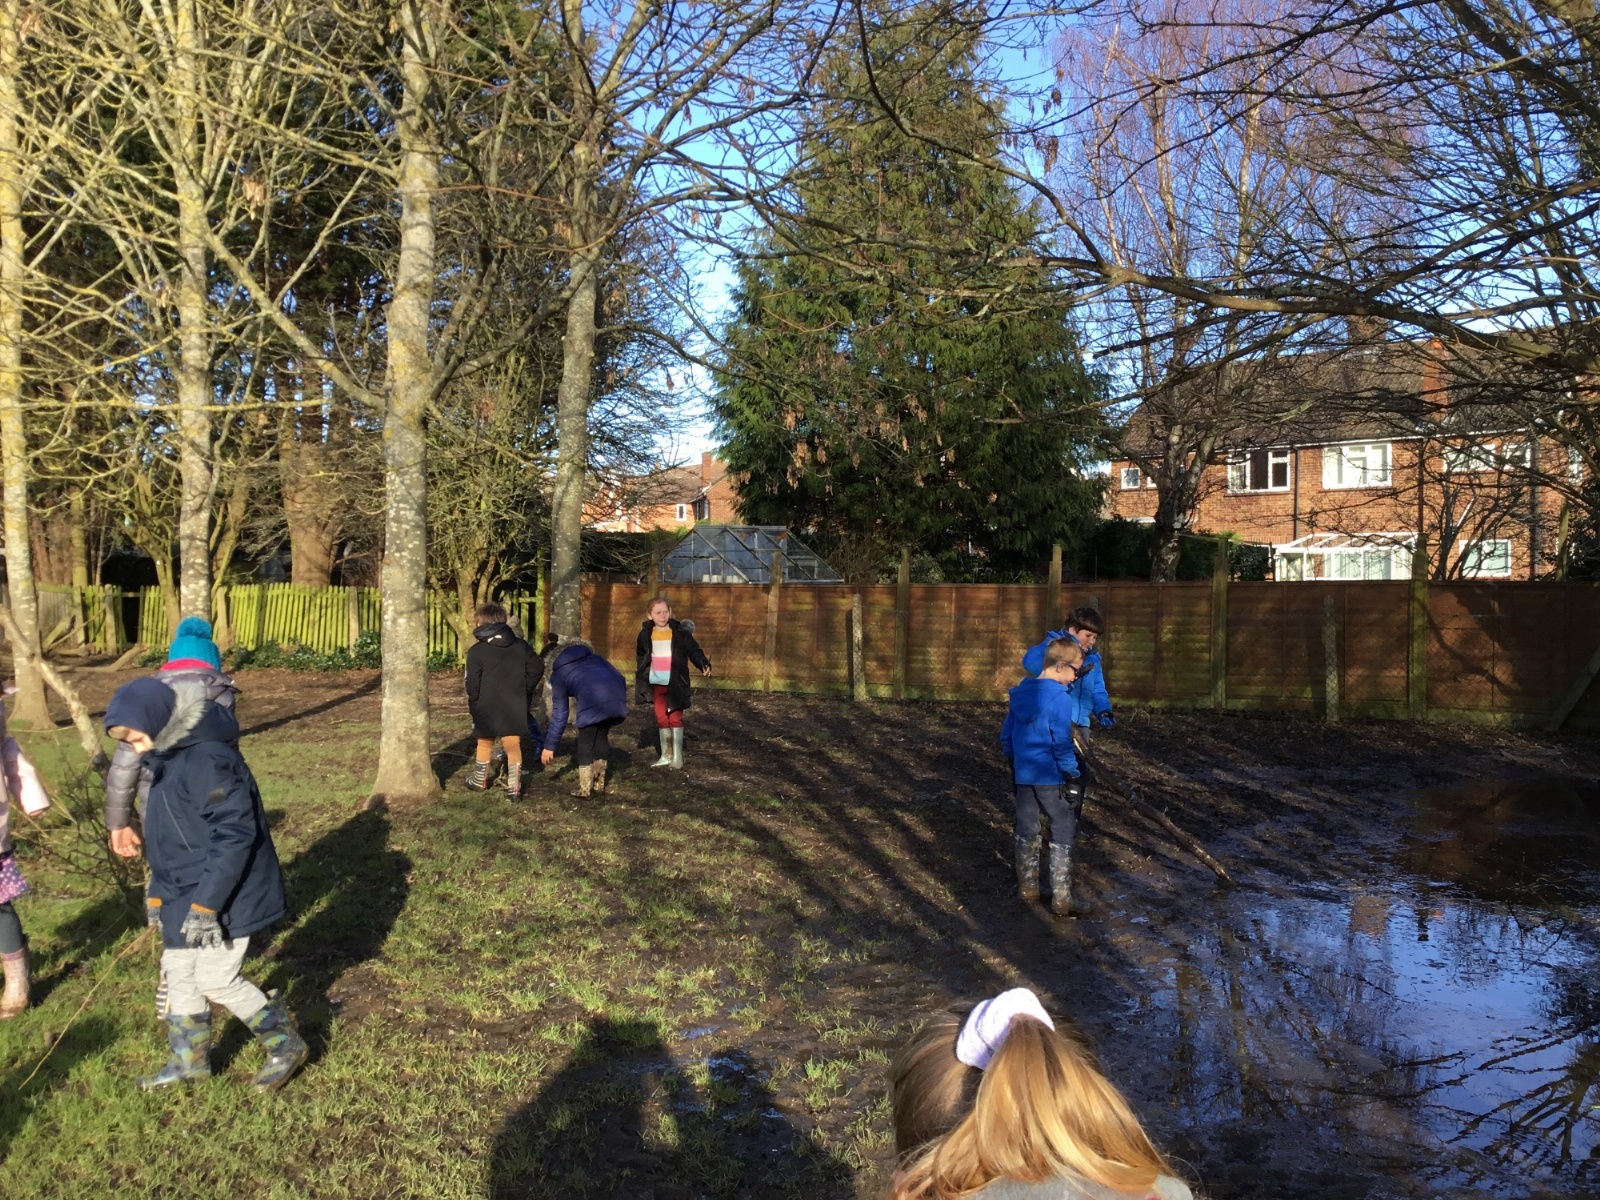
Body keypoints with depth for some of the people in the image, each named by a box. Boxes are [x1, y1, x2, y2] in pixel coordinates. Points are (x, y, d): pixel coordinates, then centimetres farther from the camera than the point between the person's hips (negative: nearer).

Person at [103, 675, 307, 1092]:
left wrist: (206, 904, -25)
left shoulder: (208, 759, -24)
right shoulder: (168, 759, 8)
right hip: (186, 898, 10)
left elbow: (235, 835, -27)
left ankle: (287, 1045, 13)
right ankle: (189, 1060, 33)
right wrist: (158, 894, 21)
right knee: (178, 975, 16)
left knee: (216, 979, -4)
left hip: (226, 897, -10)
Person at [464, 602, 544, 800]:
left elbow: (473, 682, -10)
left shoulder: (477, 650, -6)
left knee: (485, 743, 17)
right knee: (513, 745, 4)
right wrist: (525, 690, 9)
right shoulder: (521, 646, 6)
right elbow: (537, 667, 1)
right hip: (515, 707, 2)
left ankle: (479, 781, 34)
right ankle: (514, 787, -1)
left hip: (487, 707, -2)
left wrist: (474, 703, 4)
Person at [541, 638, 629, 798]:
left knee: (585, 743, 13)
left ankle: (585, 790, 11)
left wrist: (549, 746, 23)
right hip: (617, 695, 4)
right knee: (602, 737, 22)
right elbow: (620, 678, 25)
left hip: (592, 699, -4)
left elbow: (559, 713, 20)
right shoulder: (593, 657, 36)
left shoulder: (559, 673, 25)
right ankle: (599, 785, 29)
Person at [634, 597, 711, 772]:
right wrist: (639, 677, 20)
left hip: (675, 683, -4)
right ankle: (666, 755, 19)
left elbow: (694, 650, -12)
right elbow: (641, 656, 16)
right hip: (656, 683, 4)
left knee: (675, 718, -4)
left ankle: (677, 757, 0)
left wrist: (704, 664, -29)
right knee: (661, 719, 10)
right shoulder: (646, 634, 2)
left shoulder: (680, 632, -9)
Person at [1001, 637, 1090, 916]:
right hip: (1051, 777, -7)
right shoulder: (1060, 698, -17)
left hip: (1023, 775, 7)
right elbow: (1062, 742, -19)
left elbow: (1006, 733, 12)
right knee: (1063, 834, 3)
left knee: (1026, 832, 17)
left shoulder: (1021, 692, 6)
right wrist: (1072, 774, -12)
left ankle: (1027, 887, 28)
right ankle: (1061, 899, 4)